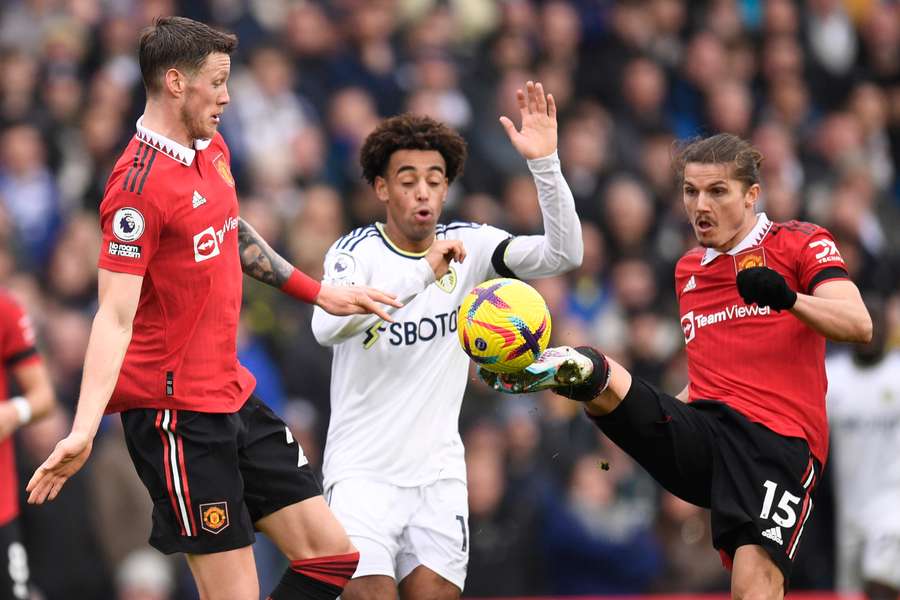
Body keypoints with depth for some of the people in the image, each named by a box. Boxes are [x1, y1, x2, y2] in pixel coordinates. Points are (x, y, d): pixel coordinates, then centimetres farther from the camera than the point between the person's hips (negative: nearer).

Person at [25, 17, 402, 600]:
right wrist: (83, 430, -32)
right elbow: (116, 315, -23)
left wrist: (319, 293, 32)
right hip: (176, 414, -9)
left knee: (331, 553, 7)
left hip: (233, 396, 9)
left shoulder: (212, 150, 10)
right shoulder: (140, 184, -18)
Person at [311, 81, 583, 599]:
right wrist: (420, 272, -36)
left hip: (439, 472, 3)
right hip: (364, 471, -3)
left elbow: (564, 254, -11)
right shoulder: (356, 252, -8)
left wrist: (545, 163, -24)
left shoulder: (469, 246, 1)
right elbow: (327, 327, -28)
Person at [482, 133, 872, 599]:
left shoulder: (801, 242, 5)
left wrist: (788, 298, -26)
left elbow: (858, 325, -9)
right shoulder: (688, 269, 24)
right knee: (594, 369, -21)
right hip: (701, 433, 5)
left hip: (776, 440, -5)